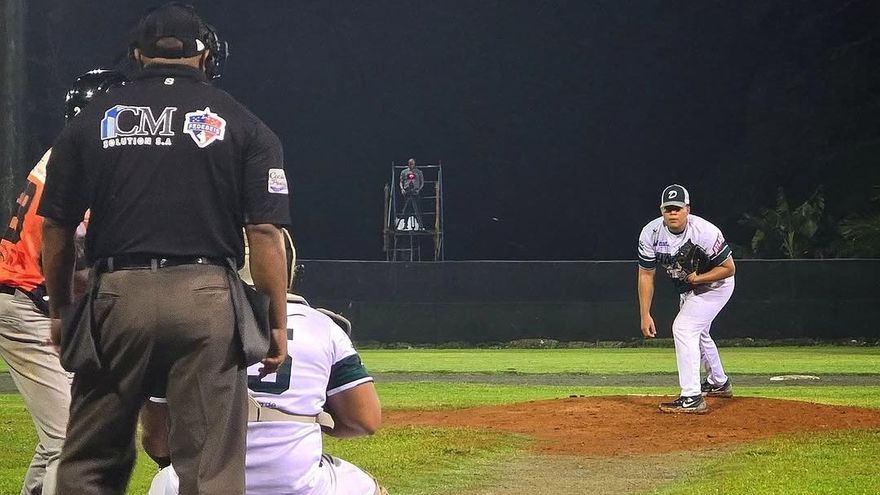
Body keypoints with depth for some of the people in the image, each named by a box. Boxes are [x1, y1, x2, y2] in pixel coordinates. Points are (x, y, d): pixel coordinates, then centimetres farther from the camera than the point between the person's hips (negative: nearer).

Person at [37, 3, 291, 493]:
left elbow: (56, 229, 10)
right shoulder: (241, 123, 4)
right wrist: (278, 321, 1)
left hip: (115, 296, 2)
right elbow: (265, 232, -3)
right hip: (206, 298, -1)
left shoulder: (93, 120, 9)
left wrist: (61, 311, 20)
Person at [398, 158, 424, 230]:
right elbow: (401, 182, 15)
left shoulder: (419, 172, 11)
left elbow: (422, 182, 11)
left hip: (415, 192, -1)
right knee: (404, 209, 0)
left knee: (417, 210, -6)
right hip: (406, 193, 1)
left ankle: (420, 226, -6)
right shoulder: (404, 172, 13)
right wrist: (402, 189, -3)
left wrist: (419, 189, -5)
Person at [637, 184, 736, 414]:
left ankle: (691, 398, -27)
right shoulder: (651, 234, -20)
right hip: (687, 289, 7)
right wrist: (645, 315, -16)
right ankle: (719, 384, 51)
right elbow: (646, 275, -13)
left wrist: (699, 278, -34)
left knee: (684, 328, -23)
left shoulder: (706, 232, -33)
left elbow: (729, 268, -22)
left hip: (714, 285, -7)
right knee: (696, 333, 25)